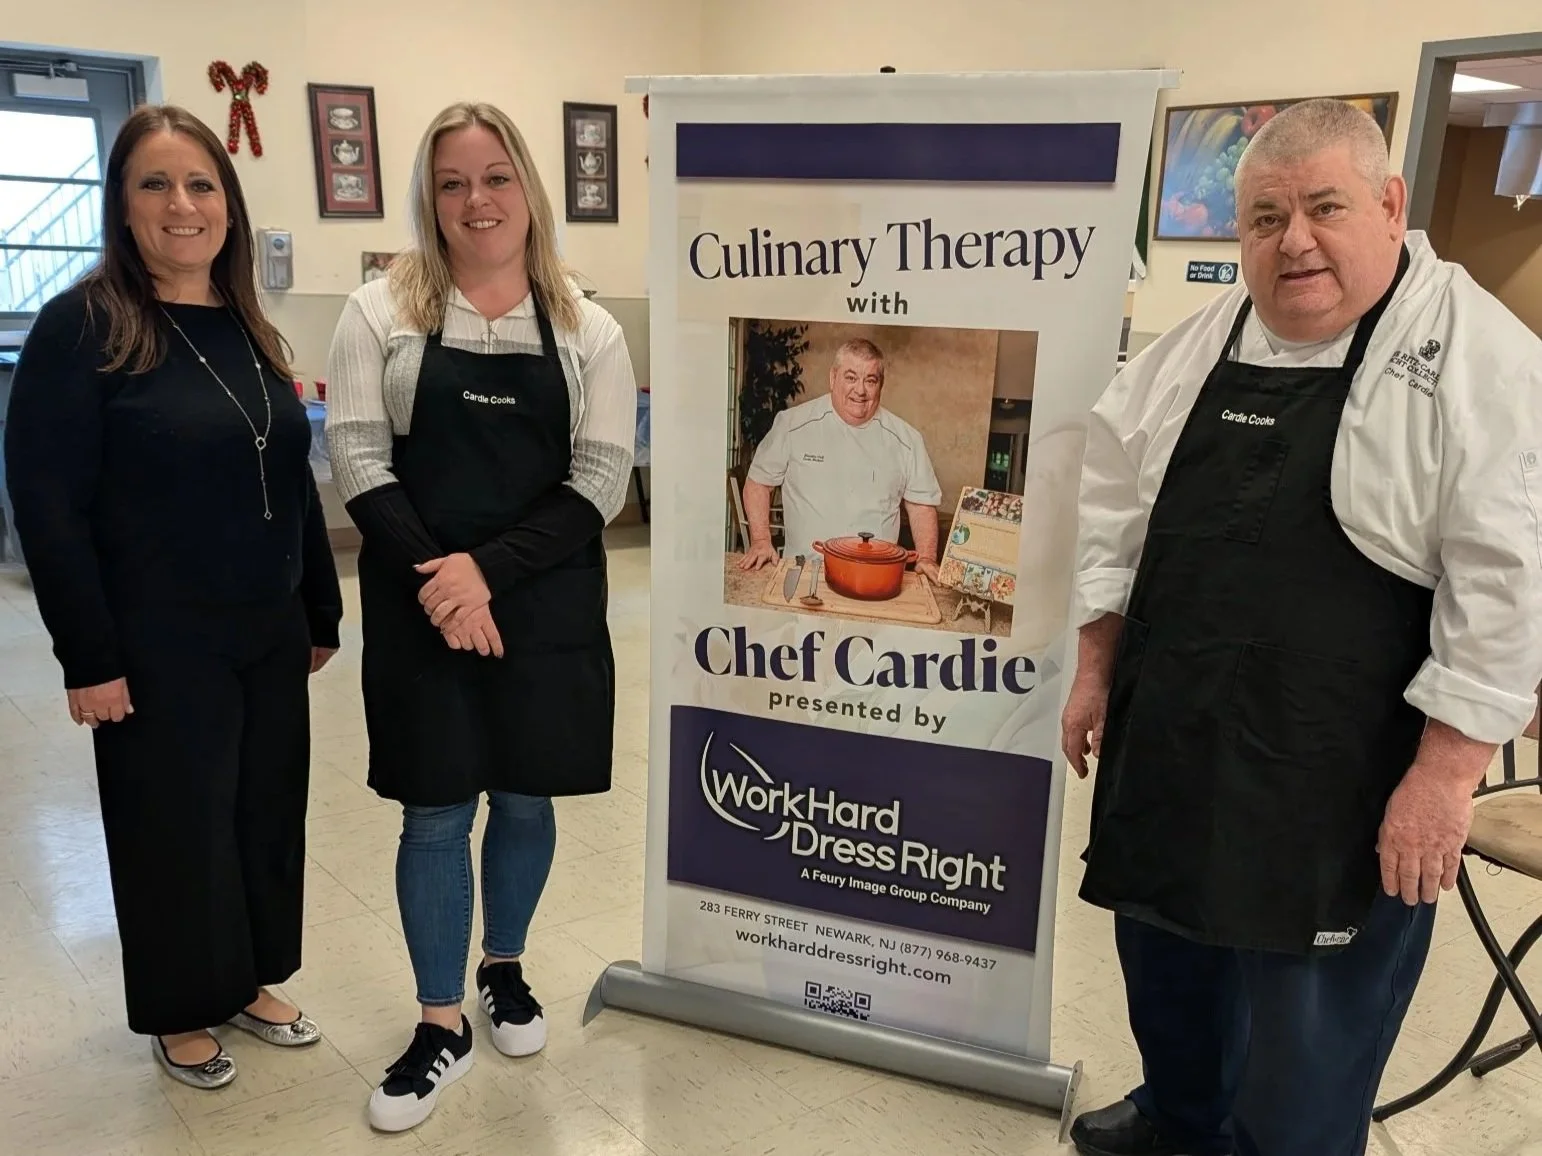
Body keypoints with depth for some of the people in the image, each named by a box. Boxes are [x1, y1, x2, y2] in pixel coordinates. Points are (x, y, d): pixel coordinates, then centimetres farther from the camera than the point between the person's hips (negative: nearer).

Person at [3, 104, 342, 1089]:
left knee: (268, 810, 15)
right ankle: (182, 1015, 30)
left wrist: (322, 612, 12)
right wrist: (89, 657, -16)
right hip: (160, 645, -6)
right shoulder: (82, 326, -10)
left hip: (271, 635, 6)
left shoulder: (250, 331, 8)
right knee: (176, 824, 8)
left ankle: (251, 982, 36)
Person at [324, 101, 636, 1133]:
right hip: (421, 605, -1)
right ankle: (441, 1025, 21)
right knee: (436, 814, 5)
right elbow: (359, 461, -4)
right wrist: (439, 583, -16)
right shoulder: (381, 313, 1)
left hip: (547, 602, 1)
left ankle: (505, 968, 38)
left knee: (526, 800, 13)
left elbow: (602, 479, -4)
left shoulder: (588, 328, 2)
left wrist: (488, 570, -14)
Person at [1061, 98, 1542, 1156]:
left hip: (1339, 779, -6)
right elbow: (1120, 512, 10)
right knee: (1166, 948, 23)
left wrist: (1444, 775, -18)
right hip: (1168, 737, 6)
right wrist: (1097, 672, 9)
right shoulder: (1201, 344, 6)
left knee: (1307, 1025, 9)